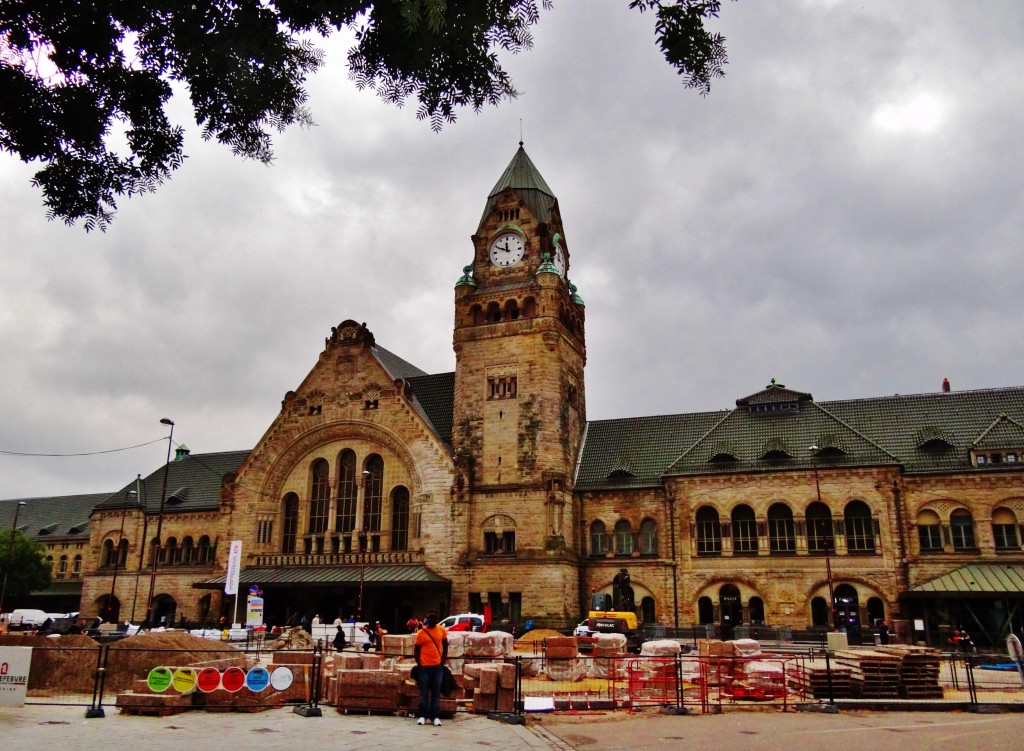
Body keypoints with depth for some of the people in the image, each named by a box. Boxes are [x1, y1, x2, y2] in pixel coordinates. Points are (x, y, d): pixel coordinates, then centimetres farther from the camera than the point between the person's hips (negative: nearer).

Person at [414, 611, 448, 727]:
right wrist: (419, 664, -3)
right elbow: (417, 650, 4)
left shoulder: (441, 630, 1)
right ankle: (422, 716, 12)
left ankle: (435, 717, 9)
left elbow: (445, 646, 8)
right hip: (424, 666, -1)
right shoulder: (421, 632, -3)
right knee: (424, 693, 4)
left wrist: (443, 661, 2)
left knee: (436, 693, 5)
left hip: (438, 666, 1)